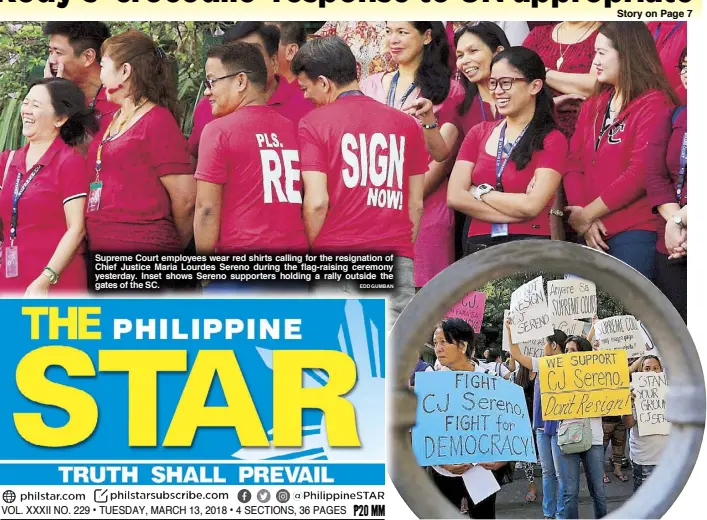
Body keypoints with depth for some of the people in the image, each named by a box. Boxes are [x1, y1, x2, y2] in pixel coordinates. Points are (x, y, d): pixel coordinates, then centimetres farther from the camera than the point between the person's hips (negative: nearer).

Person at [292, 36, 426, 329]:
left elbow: (317, 202, -9)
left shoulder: (313, 123, -1)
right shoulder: (406, 124, 12)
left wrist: (310, 251, 5)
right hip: (396, 259, 3)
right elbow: (416, 204, 12)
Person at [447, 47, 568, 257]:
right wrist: (516, 209, -10)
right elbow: (455, 196, -2)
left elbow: (532, 205, -14)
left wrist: (479, 192, -3)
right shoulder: (479, 133, 10)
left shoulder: (551, 140, -3)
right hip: (479, 246, 4)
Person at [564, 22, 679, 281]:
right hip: (593, 233, 7)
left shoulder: (654, 104, -7)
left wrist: (588, 213, -10)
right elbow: (574, 164, 9)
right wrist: (583, 217, -7)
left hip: (636, 233, -7)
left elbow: (641, 173, -15)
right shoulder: (592, 107, 17)